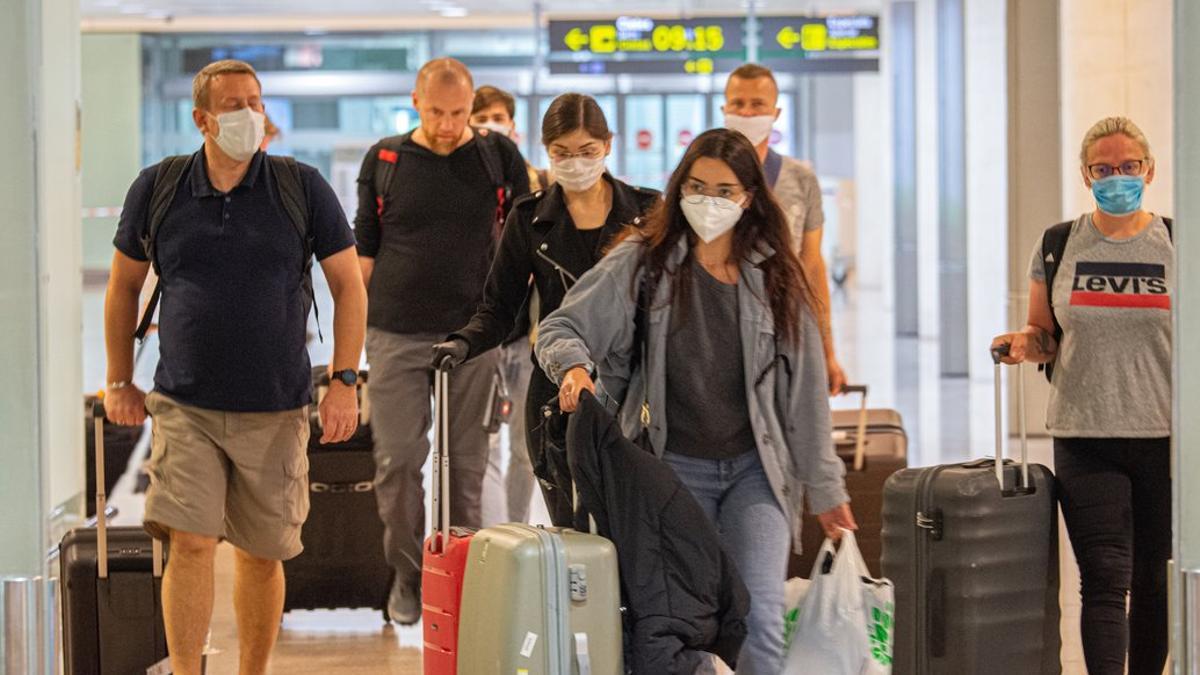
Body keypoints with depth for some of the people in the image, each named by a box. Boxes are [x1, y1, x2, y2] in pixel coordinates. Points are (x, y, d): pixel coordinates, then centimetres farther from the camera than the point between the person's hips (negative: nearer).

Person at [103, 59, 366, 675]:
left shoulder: (302, 188, -1)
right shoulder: (157, 188, 1)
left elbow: (348, 286, 3)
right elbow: (124, 285, 13)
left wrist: (344, 382, -4)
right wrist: (119, 382, 12)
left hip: (276, 410, 0)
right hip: (184, 407, 0)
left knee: (262, 555, 7)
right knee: (190, 543, -12)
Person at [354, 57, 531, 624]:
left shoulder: (499, 157, 3)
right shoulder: (383, 160, 5)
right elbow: (363, 250, 9)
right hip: (397, 335, 0)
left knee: (466, 461, 5)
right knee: (397, 459, -1)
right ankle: (408, 573, 12)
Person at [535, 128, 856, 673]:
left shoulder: (774, 277, 4)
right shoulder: (643, 262, -1)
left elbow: (803, 387, 7)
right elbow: (561, 328, -2)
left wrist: (824, 487, 8)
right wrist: (574, 366, -26)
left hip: (755, 468, 1)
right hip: (672, 467, 0)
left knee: (759, 616, -12)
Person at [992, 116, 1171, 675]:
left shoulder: (1177, 246, 3)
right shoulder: (1057, 247, 5)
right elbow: (1045, 335, 14)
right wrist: (1025, 343, -9)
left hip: (1166, 437, 0)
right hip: (1085, 437, 0)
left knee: (1153, 580, 7)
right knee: (1105, 578, -7)